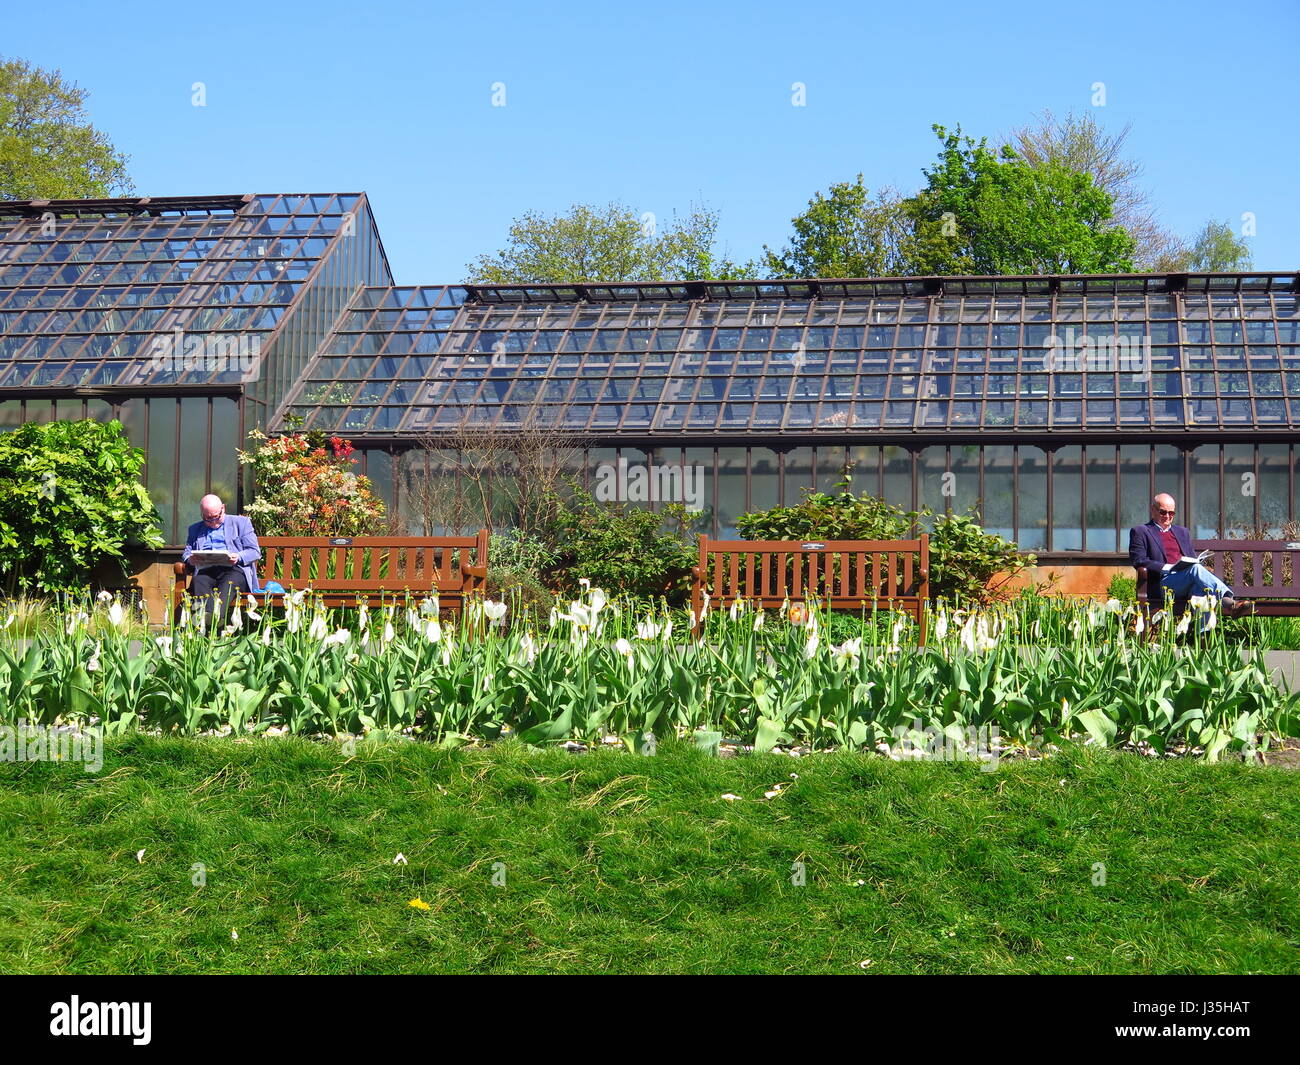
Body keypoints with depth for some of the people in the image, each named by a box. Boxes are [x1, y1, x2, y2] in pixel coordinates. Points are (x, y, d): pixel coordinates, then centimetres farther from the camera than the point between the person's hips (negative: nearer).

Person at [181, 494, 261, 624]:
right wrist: (191, 558, -4)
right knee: (198, 582, -34)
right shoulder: (195, 529, 29)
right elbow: (186, 553, 23)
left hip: (234, 570, -2)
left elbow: (255, 552, 11)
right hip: (206, 572, 2)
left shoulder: (241, 522, 19)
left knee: (229, 582, -38)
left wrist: (238, 558, -11)